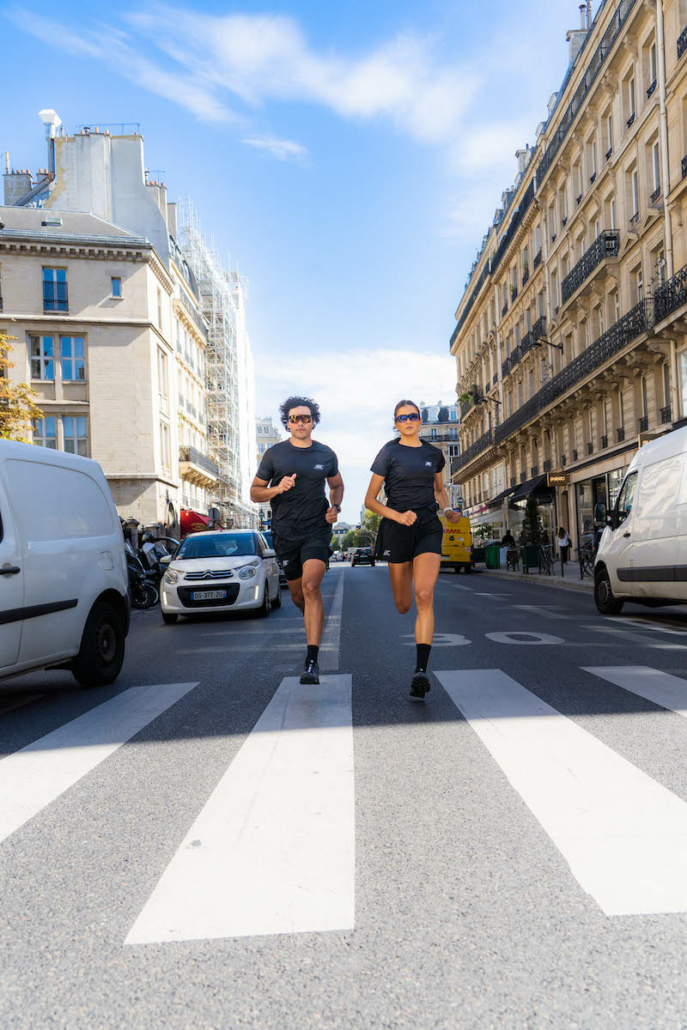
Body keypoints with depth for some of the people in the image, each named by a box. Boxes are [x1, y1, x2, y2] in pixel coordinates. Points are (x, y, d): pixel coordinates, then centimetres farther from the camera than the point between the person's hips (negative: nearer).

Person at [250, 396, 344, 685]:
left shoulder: (326, 454, 4)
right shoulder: (274, 454, 1)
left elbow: (337, 485, 21)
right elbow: (255, 492, 4)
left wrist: (335, 507, 1)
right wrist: (276, 489, -16)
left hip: (317, 530, -2)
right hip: (285, 533, 2)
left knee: (311, 587, -21)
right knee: (297, 594, 12)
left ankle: (312, 662, -22)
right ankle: (314, 620, 49)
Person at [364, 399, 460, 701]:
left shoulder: (433, 453, 11)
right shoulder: (389, 452, 1)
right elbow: (370, 500, -1)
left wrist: (448, 509, 7)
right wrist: (398, 516, -16)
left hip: (428, 527, 2)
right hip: (397, 528, -1)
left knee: (424, 596, -18)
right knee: (403, 606, 5)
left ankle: (420, 672, -19)